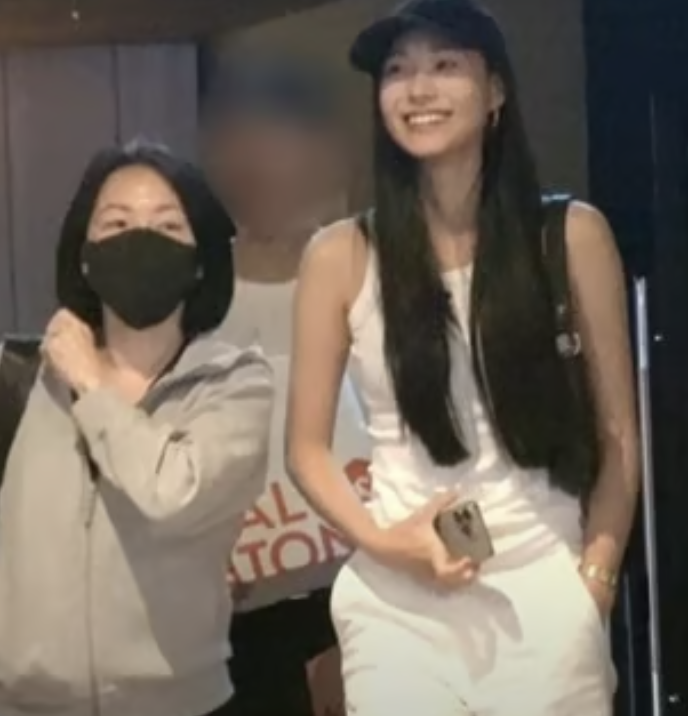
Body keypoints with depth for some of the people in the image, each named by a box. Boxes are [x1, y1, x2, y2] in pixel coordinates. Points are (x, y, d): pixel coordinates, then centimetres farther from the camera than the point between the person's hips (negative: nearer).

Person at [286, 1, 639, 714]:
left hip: (545, 592, 0)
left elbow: (617, 434, 4)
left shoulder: (572, 234, -1)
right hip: (397, 602, 0)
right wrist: (378, 542, -11)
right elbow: (306, 447, 4)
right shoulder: (342, 255, -1)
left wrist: (594, 579, -2)